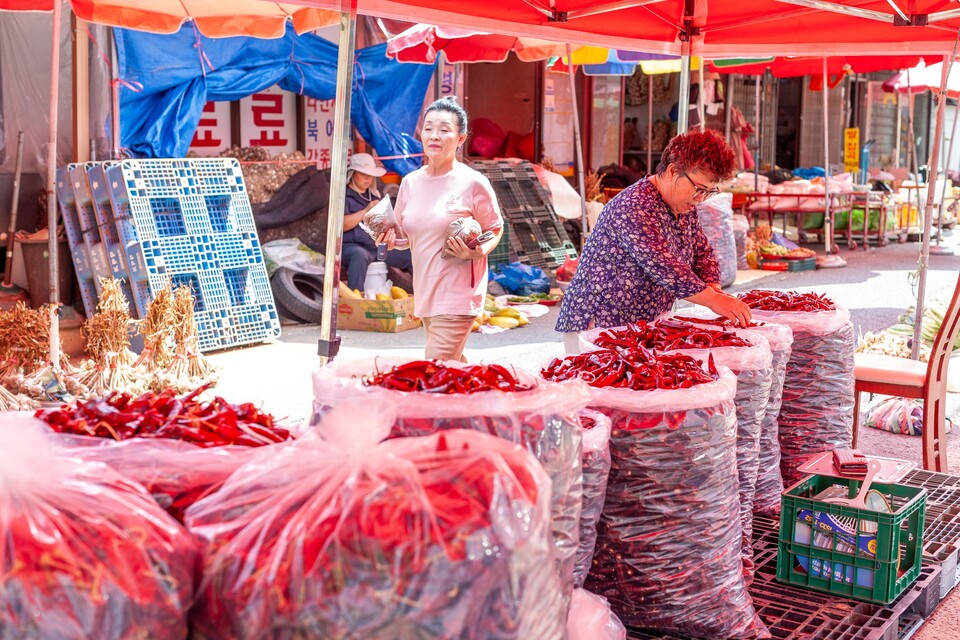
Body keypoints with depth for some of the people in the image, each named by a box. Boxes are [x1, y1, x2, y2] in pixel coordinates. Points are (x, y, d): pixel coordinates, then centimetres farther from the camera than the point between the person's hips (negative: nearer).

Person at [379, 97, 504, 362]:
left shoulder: (474, 183, -9)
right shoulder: (410, 182, 7)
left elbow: (495, 230, 1)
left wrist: (478, 251, -19)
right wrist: (390, 238, -5)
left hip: (458, 293, -7)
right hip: (425, 291, 7)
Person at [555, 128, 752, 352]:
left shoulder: (686, 207, 10)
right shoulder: (634, 207, -20)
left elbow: (703, 253, 17)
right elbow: (663, 267, -27)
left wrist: (714, 289, -3)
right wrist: (714, 300, -25)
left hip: (647, 324, 9)